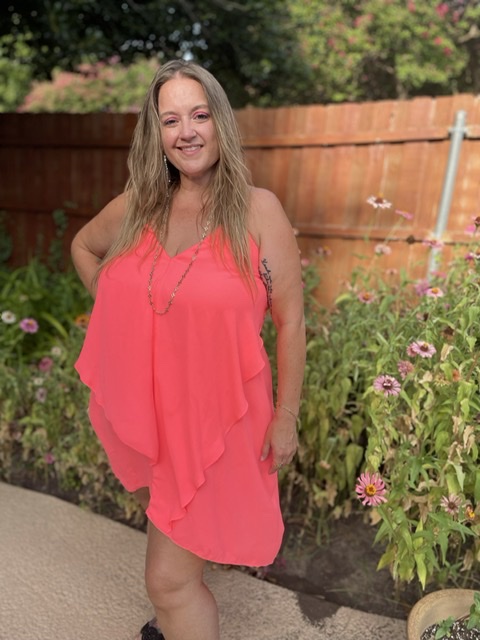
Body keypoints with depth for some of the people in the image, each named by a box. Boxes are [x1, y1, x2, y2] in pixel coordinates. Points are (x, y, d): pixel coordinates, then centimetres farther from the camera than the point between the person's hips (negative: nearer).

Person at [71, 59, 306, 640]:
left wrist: (286, 417, -8)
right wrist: (115, 312, 8)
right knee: (160, 515, 29)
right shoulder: (136, 207, 0)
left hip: (213, 419, -5)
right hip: (136, 412, 6)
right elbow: (83, 246, 20)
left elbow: (290, 320, -11)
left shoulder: (258, 210, -13)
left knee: (168, 580, 3)